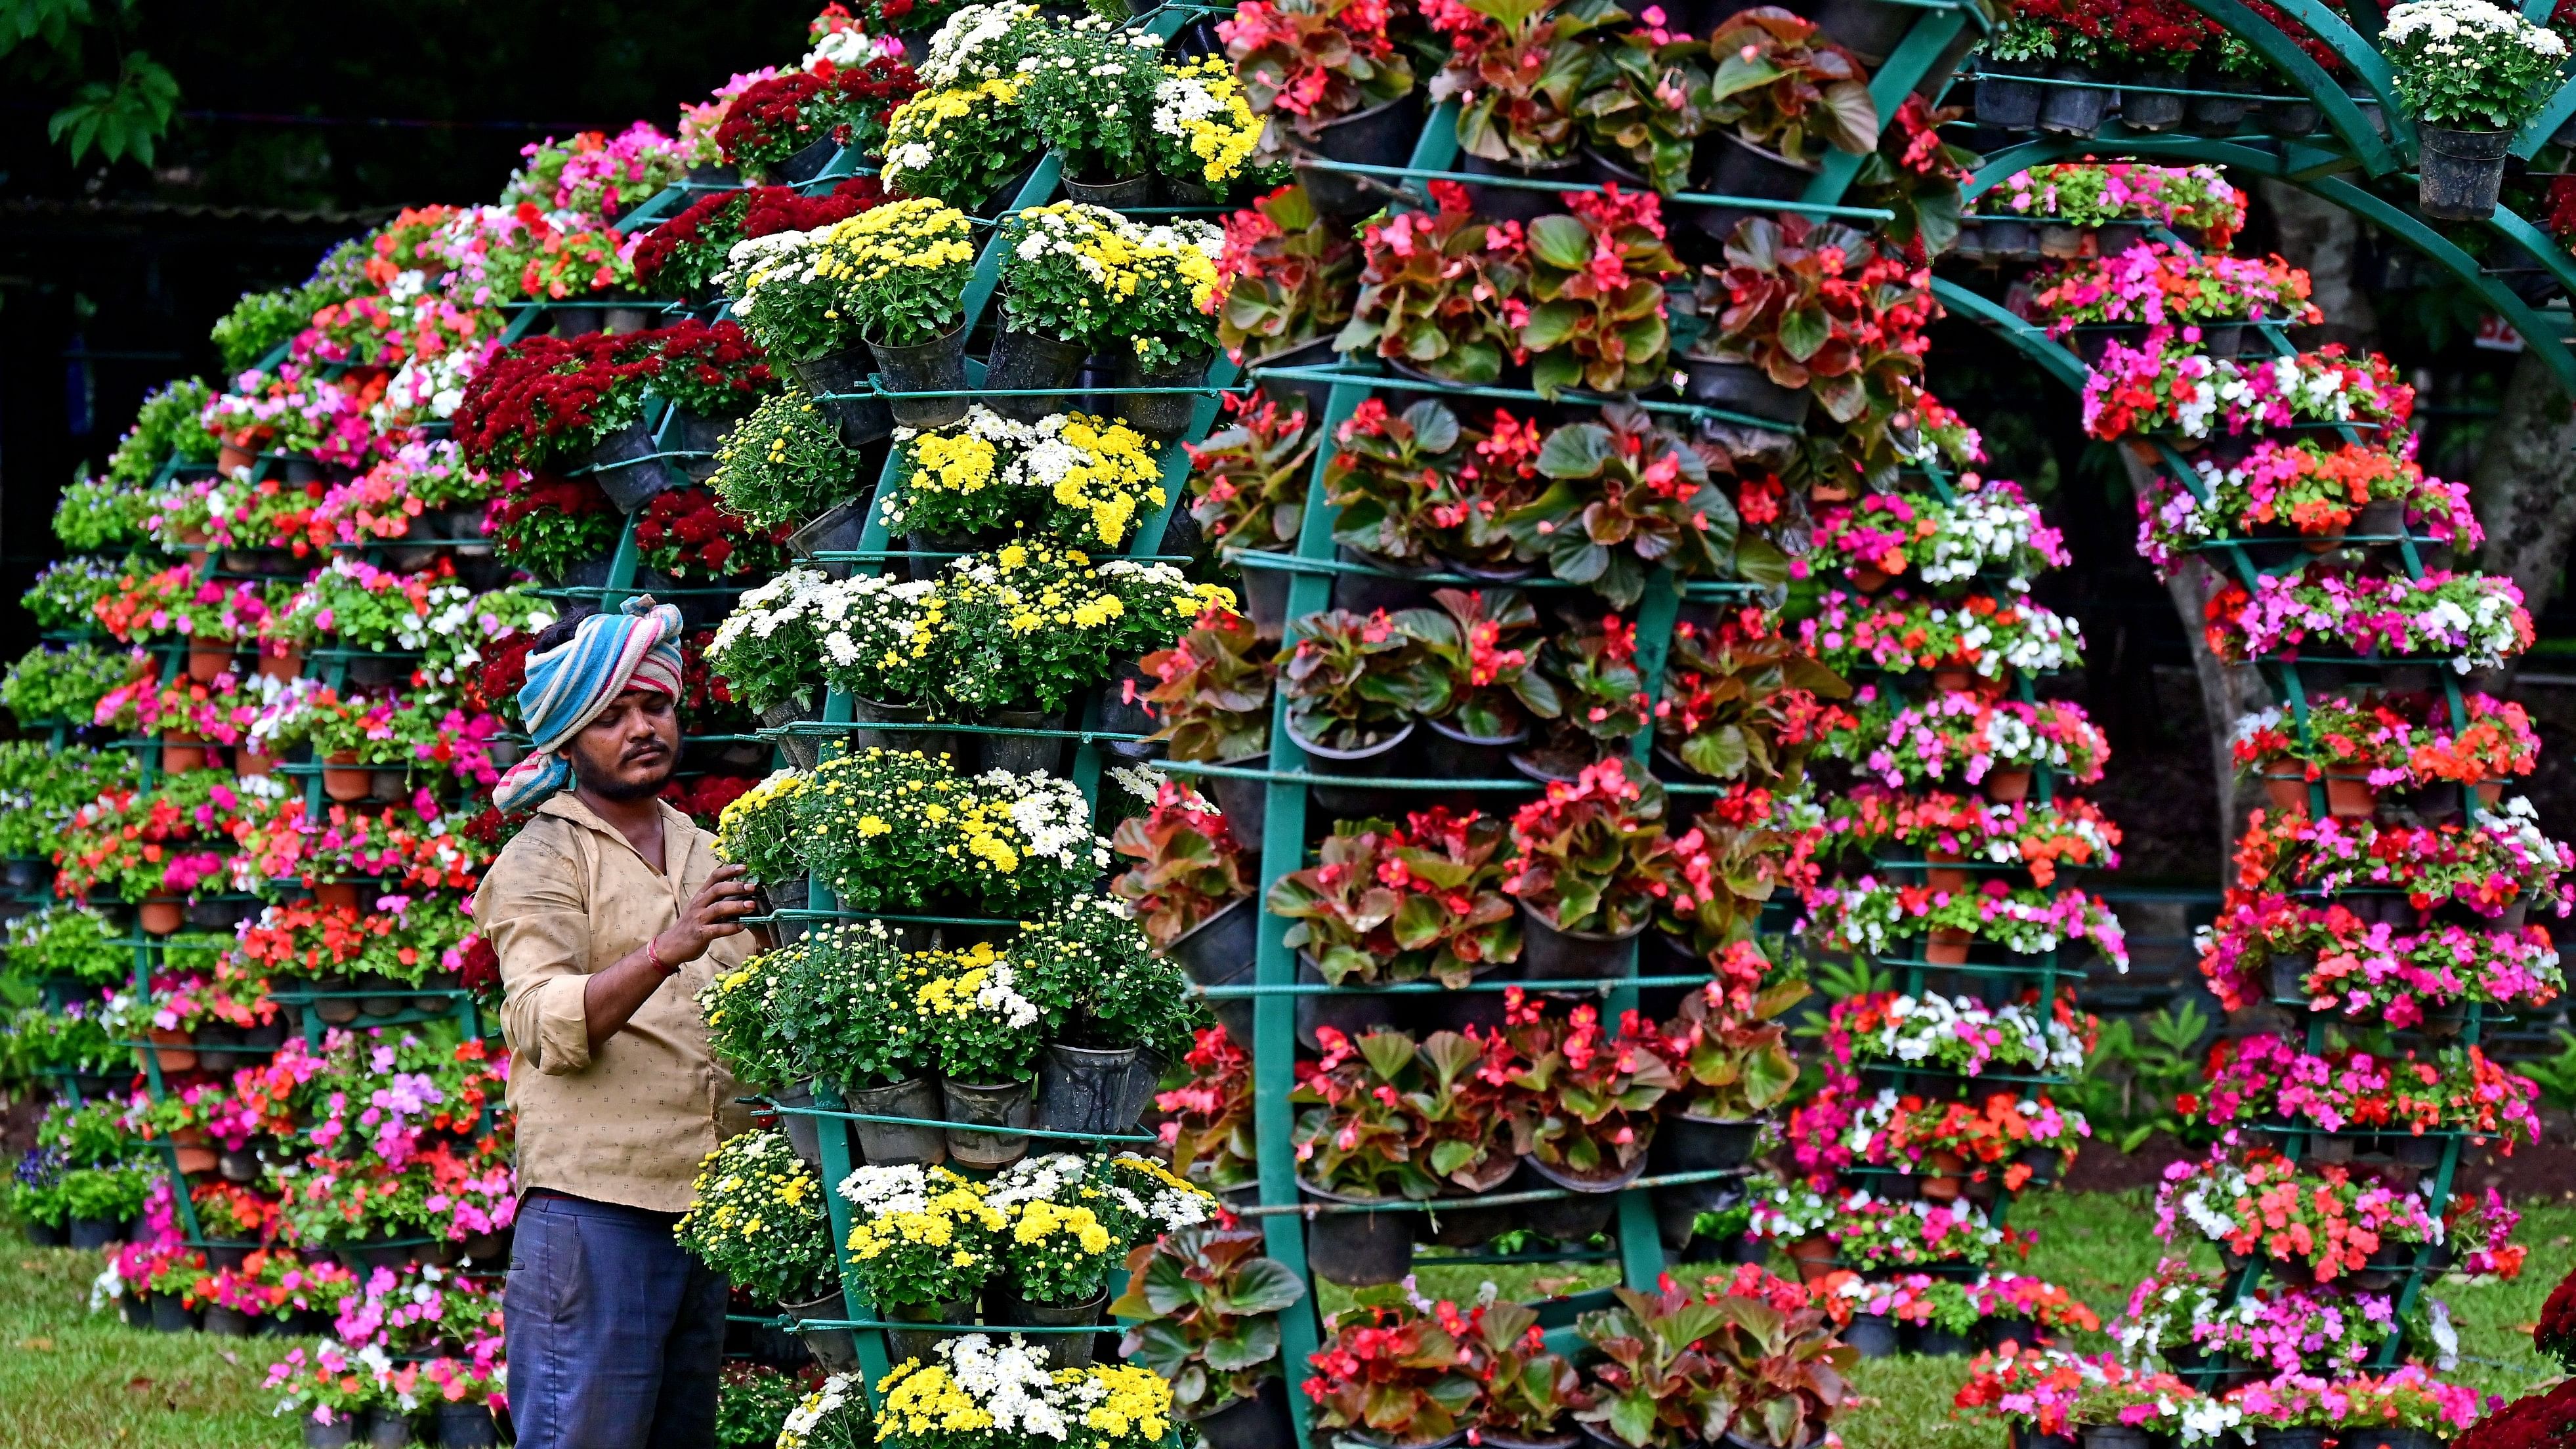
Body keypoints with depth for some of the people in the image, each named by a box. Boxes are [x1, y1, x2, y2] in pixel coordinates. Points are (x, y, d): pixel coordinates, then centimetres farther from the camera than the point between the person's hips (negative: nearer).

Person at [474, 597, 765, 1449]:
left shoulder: (703, 855, 20)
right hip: (592, 1209, -7)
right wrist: (667, 950, -32)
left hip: (703, 1210, 7)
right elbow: (549, 1027, -19)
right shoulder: (543, 859, -3)